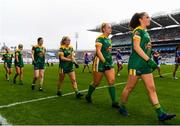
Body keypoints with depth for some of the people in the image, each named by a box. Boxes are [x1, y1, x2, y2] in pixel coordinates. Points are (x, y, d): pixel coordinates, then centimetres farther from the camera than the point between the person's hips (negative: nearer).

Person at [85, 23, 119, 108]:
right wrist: (104, 62, -27)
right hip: (100, 62, -7)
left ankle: (114, 102, 0)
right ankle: (88, 96, 31)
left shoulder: (109, 39, 13)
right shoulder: (100, 38, -11)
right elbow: (98, 51, -20)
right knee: (96, 82, 6)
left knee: (112, 81, -4)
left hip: (109, 62, 7)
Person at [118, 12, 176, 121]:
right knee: (130, 87, 2)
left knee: (152, 88, 5)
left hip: (145, 64, 9)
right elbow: (136, 47, -18)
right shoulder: (138, 30, -7)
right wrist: (149, 60, -21)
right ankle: (122, 107, 20)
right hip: (136, 63, -8)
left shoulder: (146, 32, 18)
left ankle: (161, 114, 8)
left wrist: (150, 61, 17)